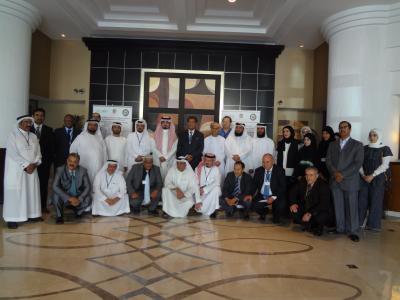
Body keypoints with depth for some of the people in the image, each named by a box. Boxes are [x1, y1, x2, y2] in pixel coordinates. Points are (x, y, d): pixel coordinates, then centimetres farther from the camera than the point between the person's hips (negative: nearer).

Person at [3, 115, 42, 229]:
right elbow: (13, 154, -12)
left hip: (32, 169, 5)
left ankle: (32, 214, 17)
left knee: (32, 192, 8)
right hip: (16, 170, -5)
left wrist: (34, 164, -10)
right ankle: (12, 218, 2)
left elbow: (38, 153, 8)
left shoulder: (34, 137, 12)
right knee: (15, 193, -2)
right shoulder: (13, 135, -4)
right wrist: (25, 165, -16)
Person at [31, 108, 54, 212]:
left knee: (44, 184, 5)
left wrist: (50, 160, -4)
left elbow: (51, 146, 4)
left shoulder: (49, 130, 8)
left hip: (44, 162, 1)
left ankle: (43, 206, 13)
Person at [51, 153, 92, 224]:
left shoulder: (83, 171, -8)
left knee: (88, 199, -27)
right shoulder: (60, 170, -13)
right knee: (56, 196, -31)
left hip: (78, 198, 1)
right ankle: (59, 216, -2)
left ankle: (78, 211, 9)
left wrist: (79, 199, -26)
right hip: (65, 199, -1)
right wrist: (69, 198, -32)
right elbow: (55, 186, -23)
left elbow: (88, 187, -10)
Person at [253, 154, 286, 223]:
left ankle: (276, 217, 7)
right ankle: (264, 212, 15)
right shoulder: (258, 171, 4)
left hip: (276, 197, -3)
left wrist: (274, 197, -22)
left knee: (281, 205, -32)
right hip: (261, 196, 3)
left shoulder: (280, 171, -6)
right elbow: (254, 185, 6)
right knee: (254, 205, -24)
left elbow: (283, 187, -10)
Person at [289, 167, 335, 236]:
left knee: (320, 217, -37)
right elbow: (293, 192, 2)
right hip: (306, 209, 5)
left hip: (321, 211, -5)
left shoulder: (323, 186, -21)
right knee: (293, 210, -17)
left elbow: (324, 204, -30)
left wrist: (310, 213, -39)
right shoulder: (302, 182, -6)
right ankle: (308, 226, 5)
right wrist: (293, 203, -18)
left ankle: (319, 227, 1)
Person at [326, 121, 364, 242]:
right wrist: (335, 173, -9)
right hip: (335, 180, 3)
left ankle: (352, 231, 8)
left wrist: (343, 175, -13)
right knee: (338, 206, 4)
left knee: (351, 207, -1)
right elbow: (328, 161, 9)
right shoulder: (332, 144, 16)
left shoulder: (357, 145, 4)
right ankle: (339, 228, 13)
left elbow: (358, 163, -5)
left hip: (350, 181, -3)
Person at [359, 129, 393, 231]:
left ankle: (374, 224, 10)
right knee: (362, 199, 0)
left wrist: (372, 176, -14)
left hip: (378, 178, -3)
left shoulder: (385, 149, -2)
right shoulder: (365, 148, 9)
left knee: (375, 200, 0)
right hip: (364, 178, 3)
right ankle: (358, 221, 10)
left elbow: (384, 165, -8)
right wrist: (363, 175, -8)